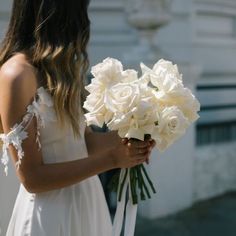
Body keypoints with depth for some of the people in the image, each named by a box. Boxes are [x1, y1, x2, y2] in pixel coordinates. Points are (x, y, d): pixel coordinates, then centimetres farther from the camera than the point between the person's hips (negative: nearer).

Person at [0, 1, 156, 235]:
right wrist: (112, 159, -18)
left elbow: (82, 139, 8)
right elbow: (32, 178, -20)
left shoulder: (59, 68, 7)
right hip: (51, 213, -8)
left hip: (85, 202, 8)